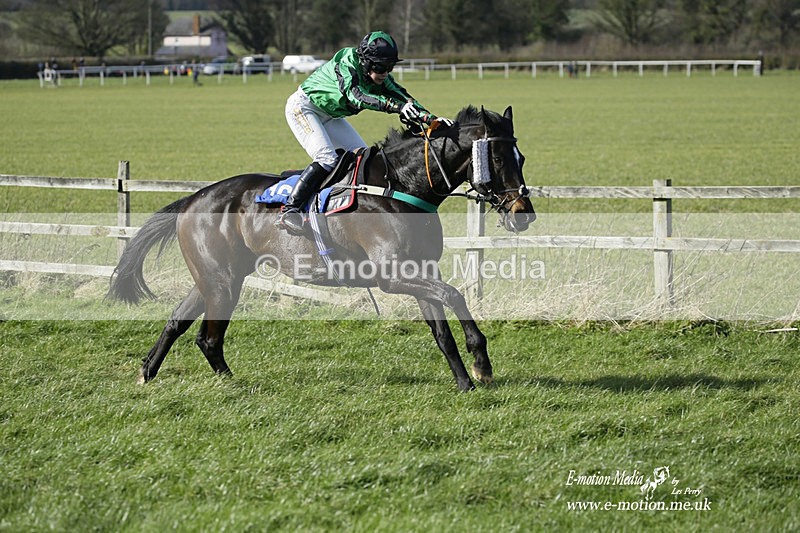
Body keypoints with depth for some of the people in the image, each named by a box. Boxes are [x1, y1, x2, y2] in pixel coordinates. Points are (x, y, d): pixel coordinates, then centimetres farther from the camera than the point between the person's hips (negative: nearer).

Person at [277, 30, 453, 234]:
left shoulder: (381, 78, -10)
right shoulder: (345, 64, -33)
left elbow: (402, 97, -11)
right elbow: (356, 96, -49)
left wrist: (432, 118, -27)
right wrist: (395, 106, -61)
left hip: (329, 116, 9)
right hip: (302, 107, -9)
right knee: (327, 158, -26)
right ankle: (289, 211, -27)